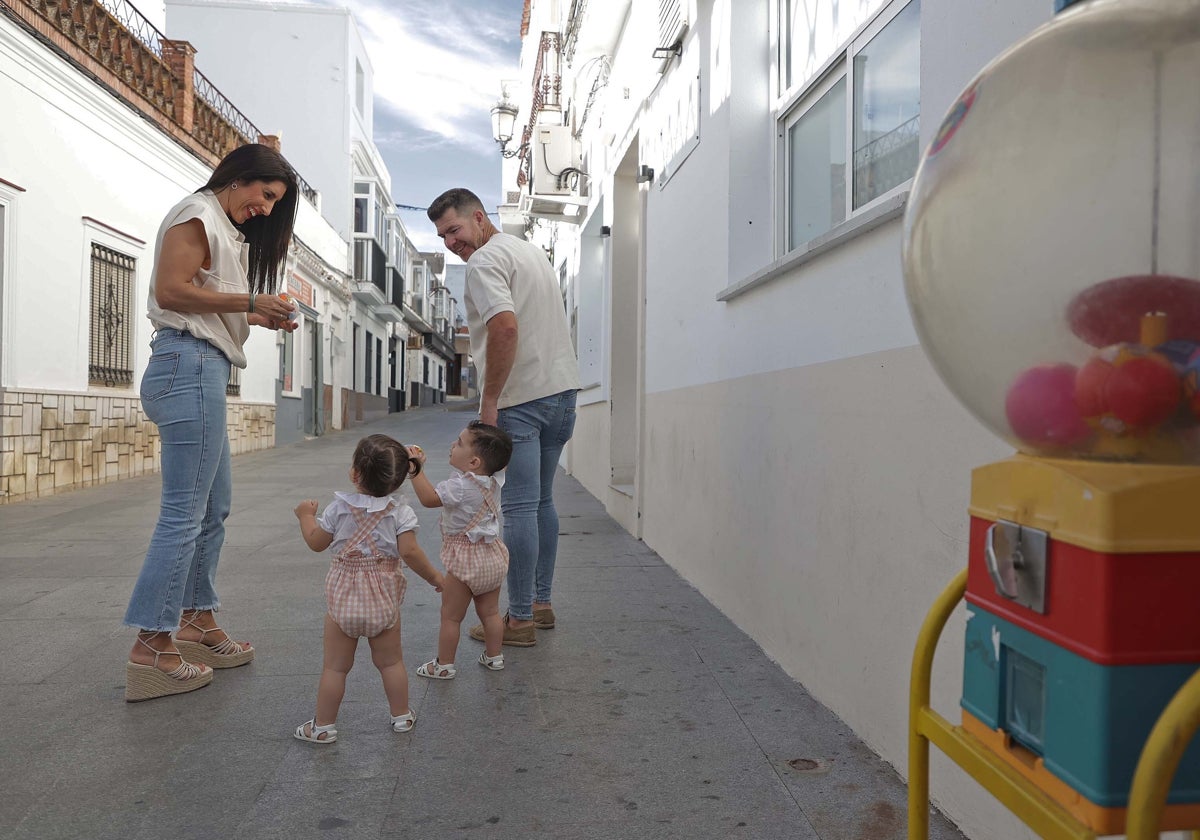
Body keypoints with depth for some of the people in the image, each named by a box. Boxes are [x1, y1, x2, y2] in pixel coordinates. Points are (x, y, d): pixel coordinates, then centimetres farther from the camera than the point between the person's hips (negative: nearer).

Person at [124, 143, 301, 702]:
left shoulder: (227, 230, 25)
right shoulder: (198, 214, -3)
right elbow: (172, 290, -15)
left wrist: (260, 318, 7)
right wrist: (249, 301, -13)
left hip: (205, 369, 10)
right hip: (189, 363, -10)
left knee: (215, 505, 13)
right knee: (184, 511, -10)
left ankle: (196, 619, 22)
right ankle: (150, 645, -4)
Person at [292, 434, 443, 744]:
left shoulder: (340, 506, -6)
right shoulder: (399, 511, -9)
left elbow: (316, 542, 5)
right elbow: (409, 552, -17)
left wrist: (306, 514, 22)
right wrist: (434, 576, -3)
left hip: (343, 597, 0)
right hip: (383, 599, 0)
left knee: (335, 666, 10)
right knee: (390, 661, 16)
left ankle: (323, 726, 18)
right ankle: (402, 716, 27)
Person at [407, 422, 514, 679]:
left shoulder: (460, 486, -25)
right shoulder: (494, 480, -5)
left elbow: (429, 498, -29)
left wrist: (416, 468, -27)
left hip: (465, 561, -7)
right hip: (493, 557, 7)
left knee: (451, 616, 8)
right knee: (490, 612, 20)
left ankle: (444, 665, 19)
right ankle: (494, 657, 32)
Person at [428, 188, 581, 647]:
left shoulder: (485, 260, -10)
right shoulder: (532, 249, 19)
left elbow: (506, 325, -25)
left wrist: (489, 401, -20)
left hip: (521, 400, -9)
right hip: (562, 387, 9)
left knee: (518, 508, -4)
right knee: (541, 502, 16)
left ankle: (520, 620, 2)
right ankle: (541, 603, 24)